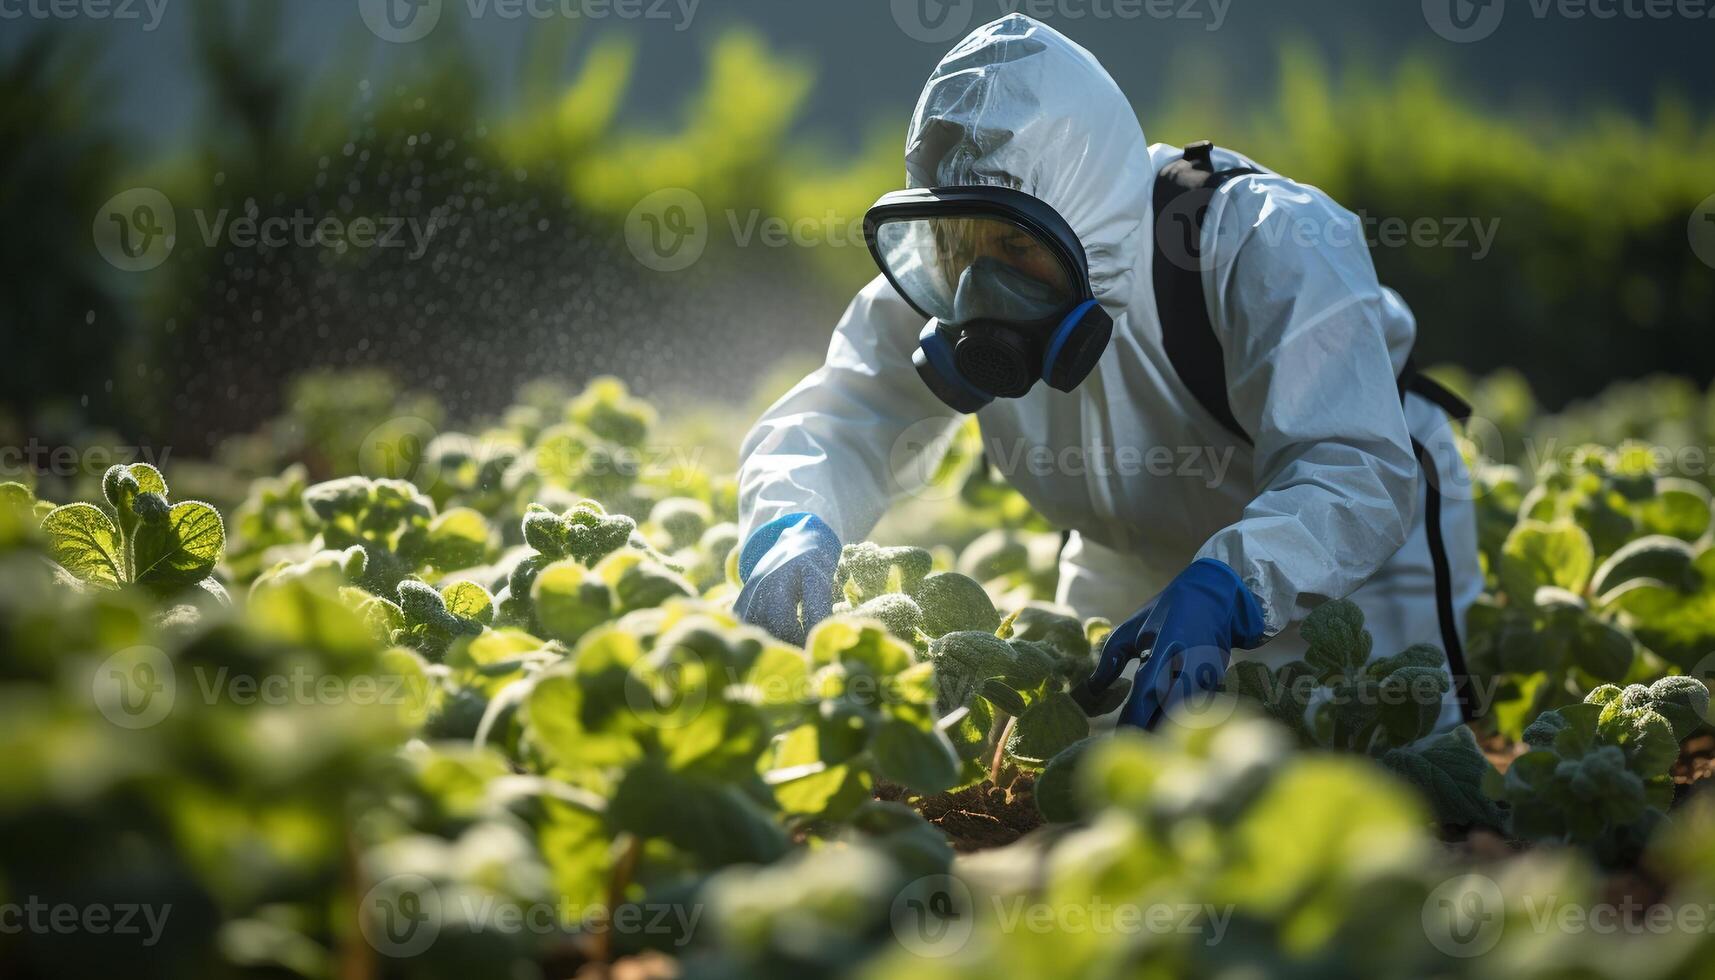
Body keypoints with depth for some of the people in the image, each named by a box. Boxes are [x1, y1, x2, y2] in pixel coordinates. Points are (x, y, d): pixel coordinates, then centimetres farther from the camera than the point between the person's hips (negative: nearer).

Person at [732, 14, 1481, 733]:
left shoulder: (1269, 248, -34)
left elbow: (1356, 476, -42)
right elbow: (835, 421, -21)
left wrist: (1220, 593, -60)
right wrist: (790, 530, -45)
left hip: (1349, 567, -4)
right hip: (1129, 582, 4)